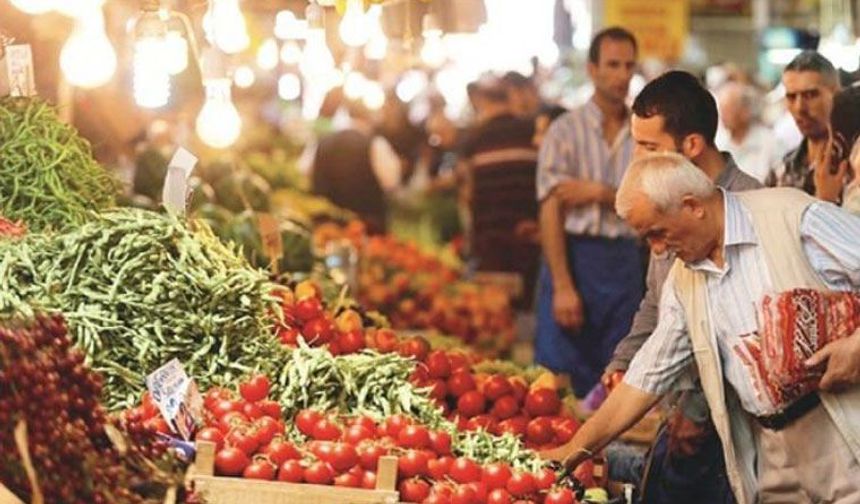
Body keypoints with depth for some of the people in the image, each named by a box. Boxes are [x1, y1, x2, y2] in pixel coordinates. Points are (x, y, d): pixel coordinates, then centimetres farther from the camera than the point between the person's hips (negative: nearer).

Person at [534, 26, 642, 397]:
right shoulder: (566, 131, -2)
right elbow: (551, 213, -8)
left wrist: (600, 193, -11)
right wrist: (563, 286, -15)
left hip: (625, 260, 3)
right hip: (574, 256, -3)